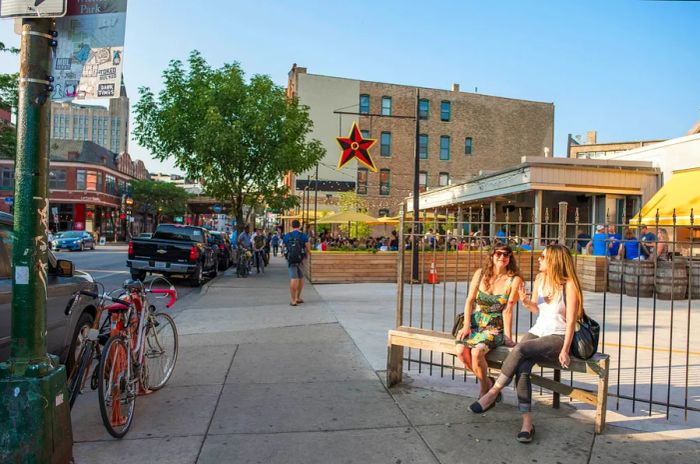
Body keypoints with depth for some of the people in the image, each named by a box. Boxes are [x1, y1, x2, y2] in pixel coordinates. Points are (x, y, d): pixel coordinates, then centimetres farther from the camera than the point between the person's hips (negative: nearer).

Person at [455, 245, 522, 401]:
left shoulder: (514, 280, -4)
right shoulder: (480, 273, 5)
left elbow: (508, 309, -7)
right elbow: (469, 300, 4)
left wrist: (507, 336, -10)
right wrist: (466, 325, -5)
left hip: (495, 328, -3)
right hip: (475, 324, 4)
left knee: (477, 351, -31)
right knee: (461, 350, -23)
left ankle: (484, 390, -4)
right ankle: (487, 382, 2)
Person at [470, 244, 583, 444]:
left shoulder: (569, 285, -10)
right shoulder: (540, 279, 9)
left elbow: (571, 320, -12)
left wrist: (565, 350, -18)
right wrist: (526, 301, -3)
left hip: (557, 337, -5)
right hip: (537, 331, 5)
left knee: (519, 349, -31)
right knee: (522, 368, -24)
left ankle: (493, 392, -18)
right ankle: (527, 422, -22)